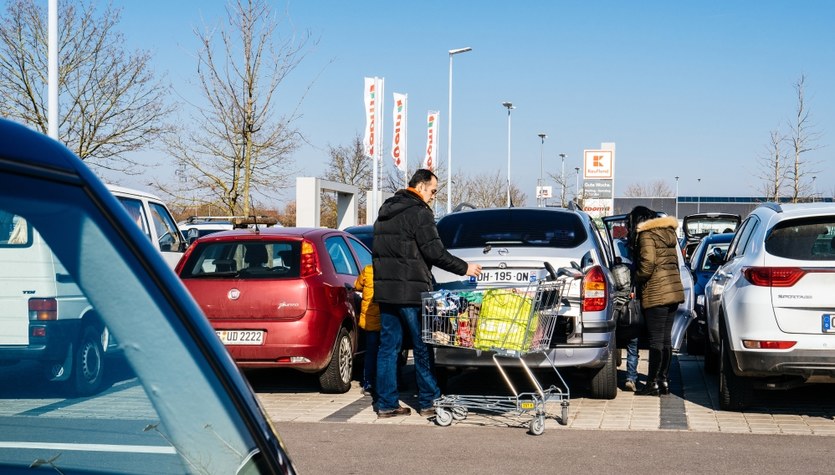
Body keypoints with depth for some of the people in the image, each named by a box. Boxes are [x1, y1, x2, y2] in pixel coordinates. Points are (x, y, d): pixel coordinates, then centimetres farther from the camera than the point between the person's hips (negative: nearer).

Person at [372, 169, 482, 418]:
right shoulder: (419, 212, -10)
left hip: (385, 290, 8)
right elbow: (434, 251, -15)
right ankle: (428, 401, 9)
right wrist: (464, 268, -5)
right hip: (411, 292, -8)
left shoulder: (386, 211, 18)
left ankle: (386, 403, 9)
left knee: (388, 346, 8)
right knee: (422, 348, 2)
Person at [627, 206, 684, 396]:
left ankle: (653, 383, -2)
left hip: (656, 293, -9)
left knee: (656, 340, -5)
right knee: (666, 338, 12)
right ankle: (663, 380, 16)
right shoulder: (668, 232, 18)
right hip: (674, 290, 9)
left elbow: (647, 263, -18)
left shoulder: (647, 234, -8)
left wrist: (636, 281, -3)